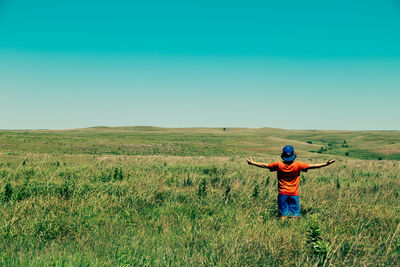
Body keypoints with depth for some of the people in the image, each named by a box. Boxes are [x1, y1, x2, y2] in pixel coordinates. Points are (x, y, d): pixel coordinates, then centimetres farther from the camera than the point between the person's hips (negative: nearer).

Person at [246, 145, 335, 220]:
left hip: (282, 193, 1)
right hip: (294, 194, -1)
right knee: (294, 215, 7)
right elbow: (312, 166, -10)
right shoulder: (297, 165, -13)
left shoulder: (279, 165, -11)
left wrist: (252, 163, 10)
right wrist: (326, 164, -2)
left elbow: (265, 165, -3)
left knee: (283, 215, 9)